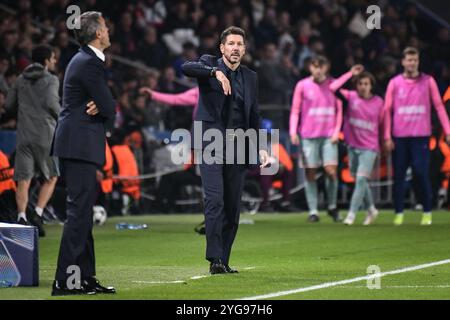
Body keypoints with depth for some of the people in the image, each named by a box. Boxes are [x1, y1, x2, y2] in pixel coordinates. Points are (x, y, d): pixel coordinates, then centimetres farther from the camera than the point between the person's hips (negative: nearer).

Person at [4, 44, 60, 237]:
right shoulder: (51, 80, -2)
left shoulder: (21, 80, 14)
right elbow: (51, 103, -16)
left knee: (23, 180, 0)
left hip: (24, 134, 4)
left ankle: (22, 217, -16)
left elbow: (9, 104, 15)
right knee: (51, 178, 11)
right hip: (45, 134, -4)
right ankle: (38, 213, -5)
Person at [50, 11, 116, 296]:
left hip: (77, 145, 11)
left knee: (83, 211, 13)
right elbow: (110, 109, -16)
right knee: (79, 211, -11)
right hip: (81, 144, -11)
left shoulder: (86, 60, 18)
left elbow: (105, 106, 18)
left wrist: (99, 106, -4)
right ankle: (65, 281, -13)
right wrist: (102, 108, 6)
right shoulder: (90, 64, -14)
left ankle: (85, 277, 17)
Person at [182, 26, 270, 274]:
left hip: (237, 146, 5)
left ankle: (224, 261, 10)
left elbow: (254, 116, 18)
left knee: (233, 206, 4)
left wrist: (261, 147, 8)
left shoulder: (250, 77, 15)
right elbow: (186, 67, -19)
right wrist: (216, 72, -31)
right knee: (214, 200, -15)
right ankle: (214, 259, -17)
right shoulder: (209, 63, 4)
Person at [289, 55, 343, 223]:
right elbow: (295, 110, 6)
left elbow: (339, 110, 11)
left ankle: (332, 207, 10)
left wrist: (336, 131, 0)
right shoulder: (302, 85, 4)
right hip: (308, 135, 0)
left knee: (331, 171, -9)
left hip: (329, 136, 0)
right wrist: (293, 132, -6)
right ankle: (313, 211, 2)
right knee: (310, 173, -2)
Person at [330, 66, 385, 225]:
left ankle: (352, 214, -10)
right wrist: (351, 74, -11)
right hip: (353, 145, 3)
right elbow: (333, 87, -15)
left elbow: (382, 124, 6)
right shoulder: (351, 97, -3)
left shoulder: (378, 102, -2)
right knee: (359, 180, 12)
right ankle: (371, 209, 31)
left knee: (361, 178, -14)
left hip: (369, 147, -3)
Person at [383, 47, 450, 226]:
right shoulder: (394, 83, 6)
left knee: (421, 174, -6)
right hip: (399, 137, 1)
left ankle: (427, 213, 4)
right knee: (398, 176, 0)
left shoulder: (428, 81, 4)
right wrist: (387, 136, 0)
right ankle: (399, 214, 6)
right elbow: (387, 110, 7)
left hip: (421, 136, -1)